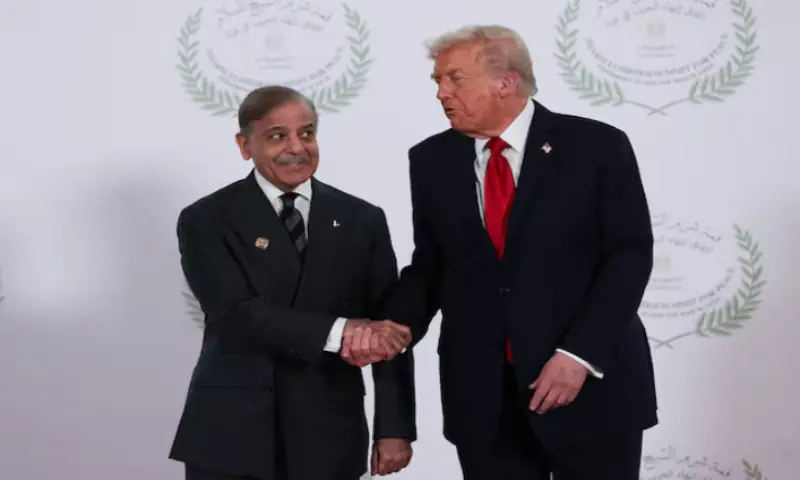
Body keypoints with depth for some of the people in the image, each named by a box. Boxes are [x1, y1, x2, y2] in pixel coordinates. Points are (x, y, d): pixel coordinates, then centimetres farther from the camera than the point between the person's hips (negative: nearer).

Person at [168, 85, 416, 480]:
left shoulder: (361, 220, 5)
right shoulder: (207, 221, -1)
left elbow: (388, 331, 4)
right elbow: (236, 314, -15)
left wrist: (394, 427, -3)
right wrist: (339, 331, -24)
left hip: (327, 437, 2)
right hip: (230, 435, -1)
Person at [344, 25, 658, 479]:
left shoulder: (597, 146, -5)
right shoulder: (432, 161, 5)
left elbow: (630, 254, -7)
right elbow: (430, 264, 10)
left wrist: (580, 353, -16)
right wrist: (397, 326, -7)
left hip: (593, 385, -2)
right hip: (481, 395, 3)